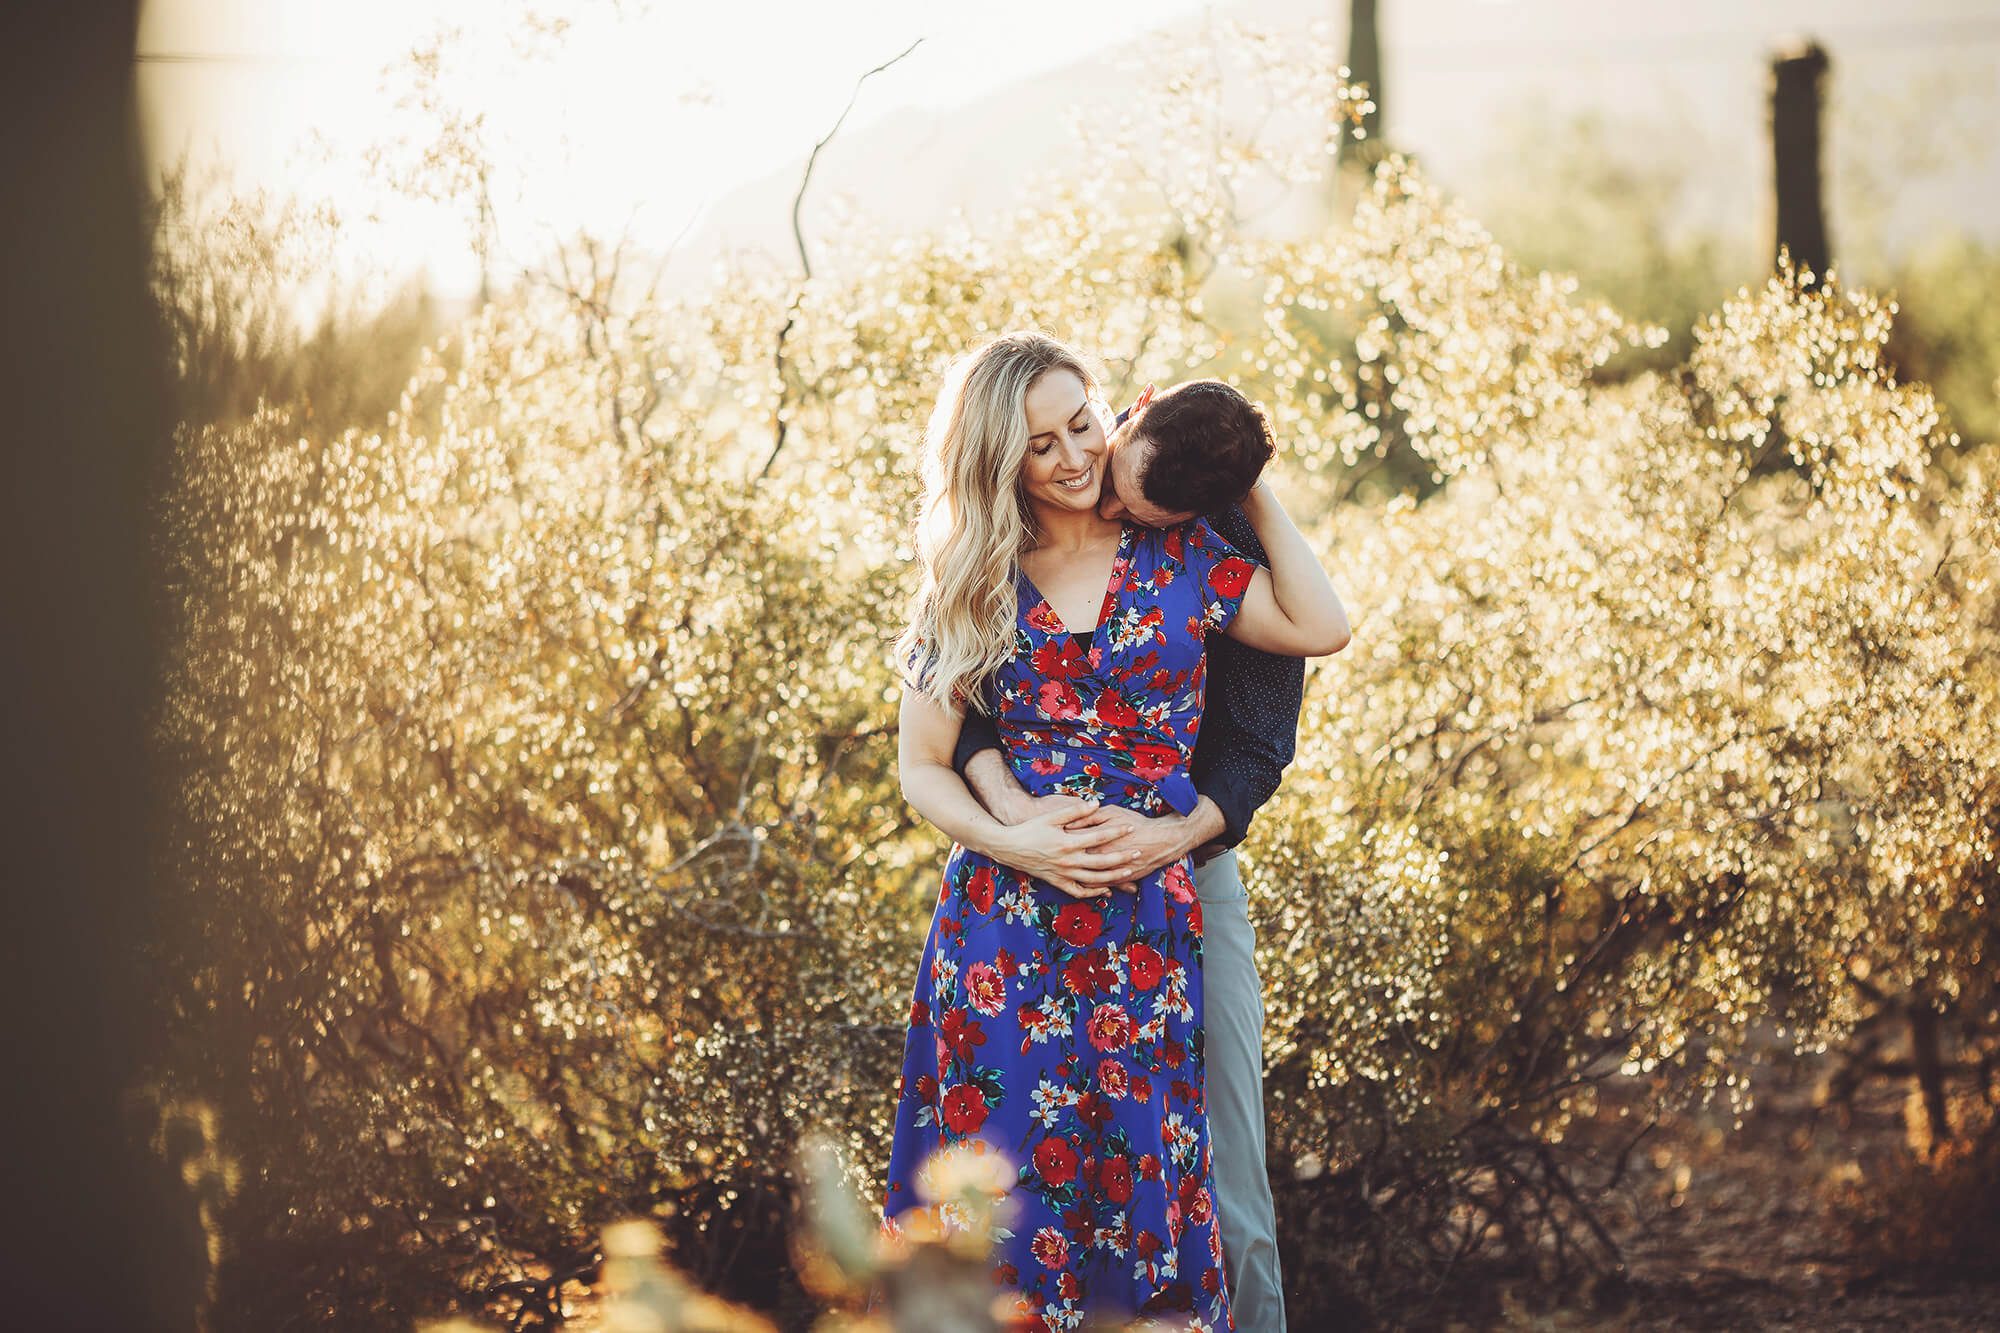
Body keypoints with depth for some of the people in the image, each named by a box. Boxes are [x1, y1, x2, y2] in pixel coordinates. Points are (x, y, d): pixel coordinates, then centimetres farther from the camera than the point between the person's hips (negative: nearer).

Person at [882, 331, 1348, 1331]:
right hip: (1001, 922, 0)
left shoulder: (1174, 554, 8)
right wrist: (1014, 842, -12)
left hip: (1146, 918, 0)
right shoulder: (971, 585, 6)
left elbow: (1320, 629, 5)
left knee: (1140, 1176, -1)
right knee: (1009, 1187, -2)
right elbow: (921, 768, 6)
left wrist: (1253, 494, 8)